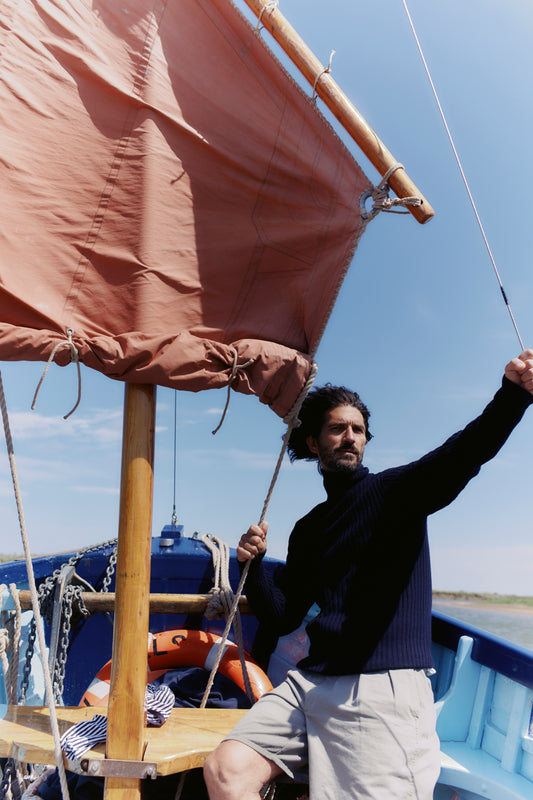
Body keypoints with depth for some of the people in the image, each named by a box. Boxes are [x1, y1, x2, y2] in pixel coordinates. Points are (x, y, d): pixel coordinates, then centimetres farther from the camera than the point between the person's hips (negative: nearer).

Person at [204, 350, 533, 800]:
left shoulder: (396, 490, 0)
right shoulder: (309, 529, 16)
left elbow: (460, 456, -22)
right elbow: (282, 618, 15)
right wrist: (254, 564, -3)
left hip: (385, 684, -4)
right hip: (311, 680, 5)